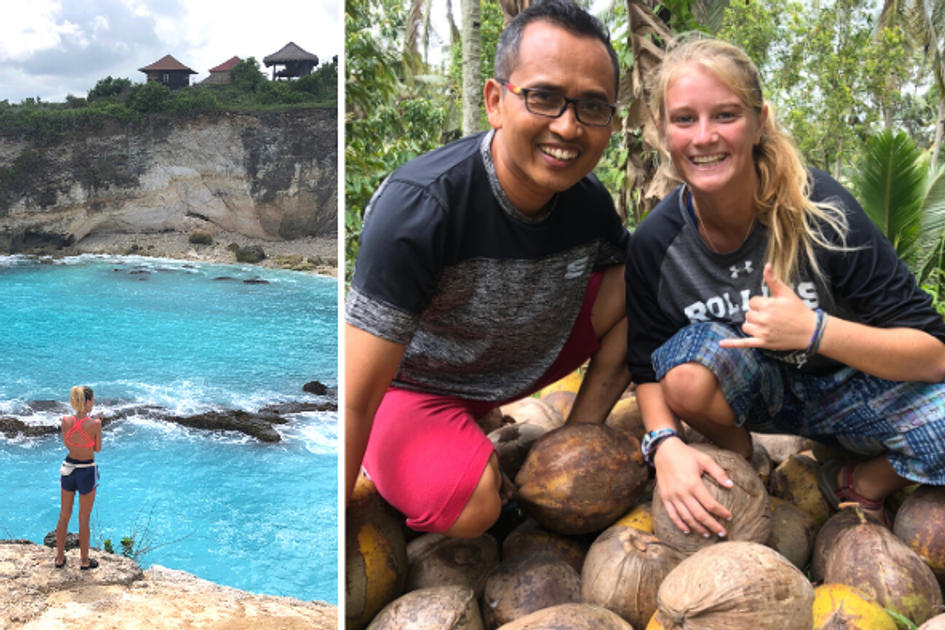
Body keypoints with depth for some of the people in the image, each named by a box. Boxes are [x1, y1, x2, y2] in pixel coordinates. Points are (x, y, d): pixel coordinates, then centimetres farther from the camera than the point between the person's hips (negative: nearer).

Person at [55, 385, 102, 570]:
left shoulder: (66, 421, -9)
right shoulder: (95, 424, -20)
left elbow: (68, 445, 4)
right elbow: (97, 448, -8)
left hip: (69, 468, 4)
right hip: (87, 471, -4)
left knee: (64, 515, 19)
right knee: (84, 519, 10)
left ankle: (60, 558, 30)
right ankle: (84, 560, 23)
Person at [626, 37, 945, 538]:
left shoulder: (820, 208, -22)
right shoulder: (655, 242, -15)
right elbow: (647, 368, -6)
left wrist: (814, 331, -36)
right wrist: (664, 443, -27)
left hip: (848, 386, -1)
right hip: (754, 392, 1)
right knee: (688, 372, -33)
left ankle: (862, 486, 3)